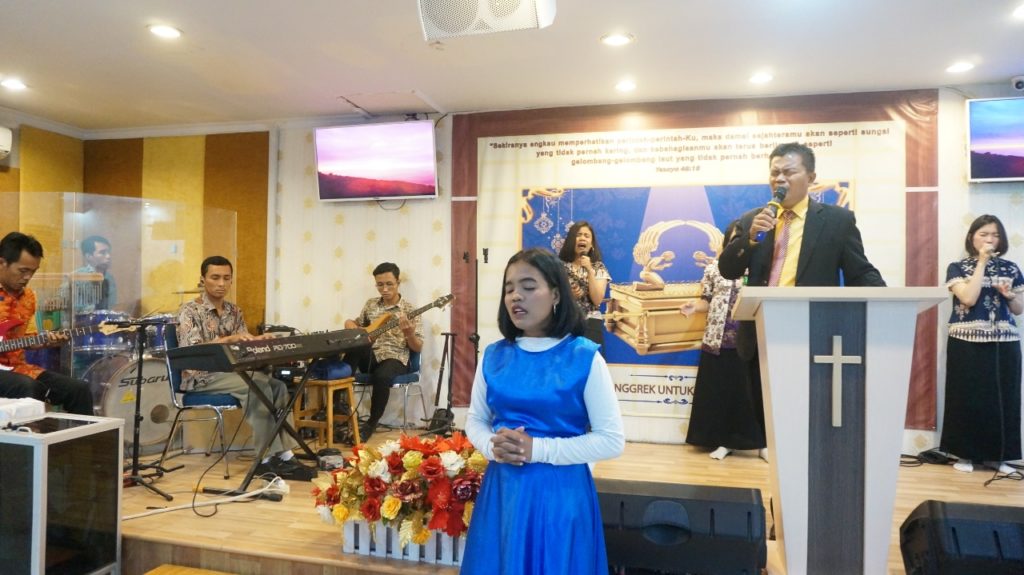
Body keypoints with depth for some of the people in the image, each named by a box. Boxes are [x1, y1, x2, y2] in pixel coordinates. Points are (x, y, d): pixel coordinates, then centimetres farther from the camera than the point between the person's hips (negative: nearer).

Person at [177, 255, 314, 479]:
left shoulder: (234, 311, 12)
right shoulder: (189, 311, -7)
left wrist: (258, 341, -15)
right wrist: (228, 339, -36)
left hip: (231, 372, 6)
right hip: (202, 377, -6)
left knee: (277, 385, -20)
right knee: (259, 385, -29)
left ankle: (283, 455, -23)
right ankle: (267, 457, -23)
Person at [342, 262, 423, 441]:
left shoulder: (409, 310, -1)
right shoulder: (370, 304, 13)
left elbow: (418, 348, -3)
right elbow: (353, 324, 25)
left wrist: (409, 334, -25)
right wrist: (351, 325, 1)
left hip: (395, 359, -3)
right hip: (369, 356, 3)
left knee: (381, 376, -38)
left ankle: (372, 423, -13)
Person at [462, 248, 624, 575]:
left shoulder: (584, 357, -10)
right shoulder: (493, 356, 2)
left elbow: (612, 441, -11)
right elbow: (475, 420, 12)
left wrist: (538, 449, -18)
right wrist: (492, 447, -11)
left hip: (560, 492, -3)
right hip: (502, 490, 4)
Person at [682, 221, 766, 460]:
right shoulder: (714, 268, 9)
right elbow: (707, 300, 8)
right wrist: (694, 306, -11)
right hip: (719, 339, 2)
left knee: (749, 390, 1)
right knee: (720, 390, 4)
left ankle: (760, 441, 14)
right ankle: (724, 440, 14)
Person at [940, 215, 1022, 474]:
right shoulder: (957, 268, 1)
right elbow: (969, 298, -15)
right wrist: (982, 262, -11)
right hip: (967, 342, -3)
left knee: (1003, 398, 4)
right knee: (968, 397, 0)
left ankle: (996, 454, 16)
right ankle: (965, 454, 10)